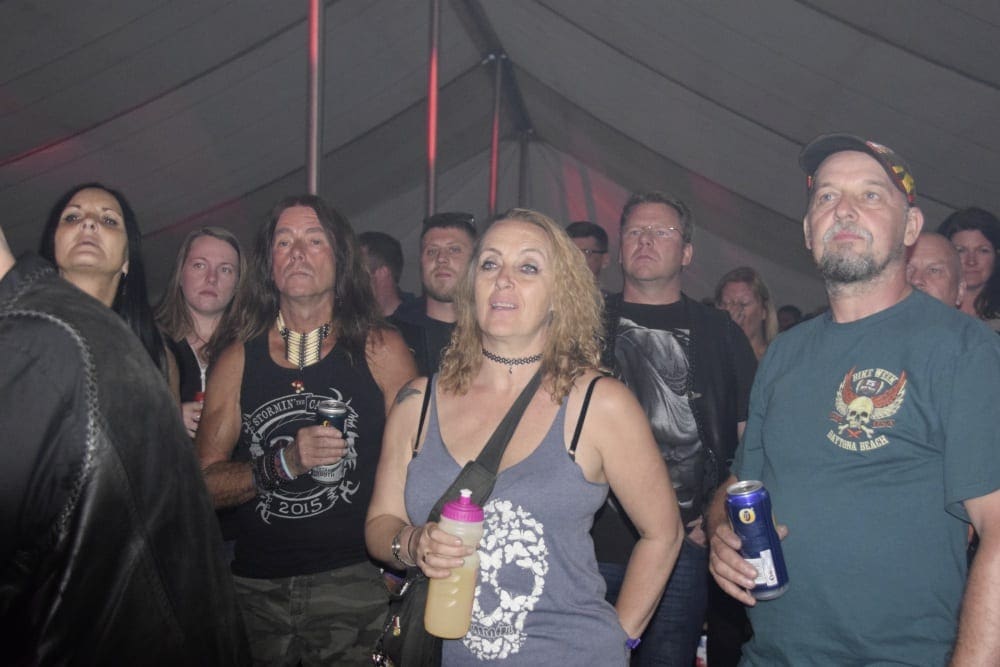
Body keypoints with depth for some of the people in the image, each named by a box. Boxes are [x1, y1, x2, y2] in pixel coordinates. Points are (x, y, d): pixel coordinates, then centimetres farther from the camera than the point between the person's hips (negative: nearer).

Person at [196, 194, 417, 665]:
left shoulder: (379, 350, -3)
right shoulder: (237, 360, 4)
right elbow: (203, 483, 1)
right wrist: (283, 463, -15)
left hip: (353, 585, -2)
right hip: (255, 587, 2)